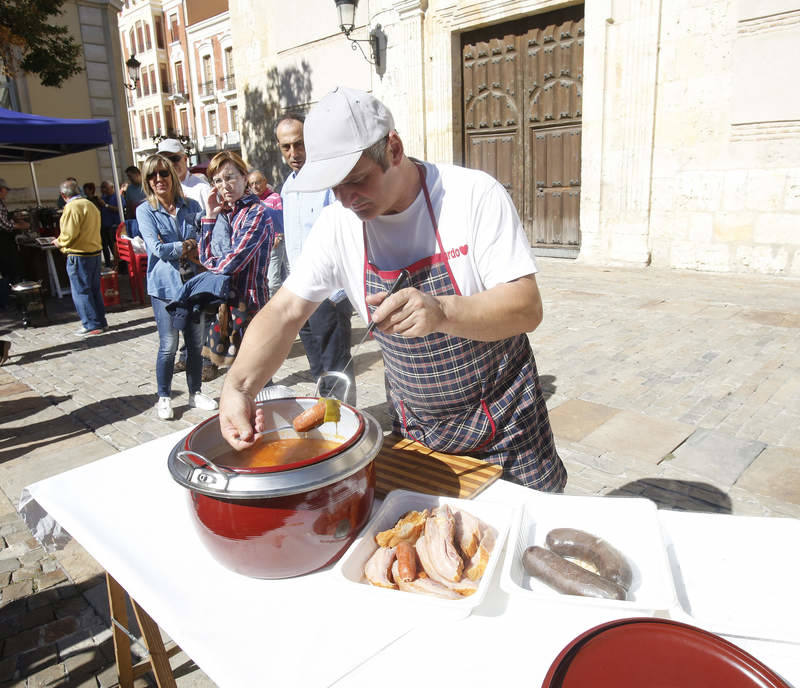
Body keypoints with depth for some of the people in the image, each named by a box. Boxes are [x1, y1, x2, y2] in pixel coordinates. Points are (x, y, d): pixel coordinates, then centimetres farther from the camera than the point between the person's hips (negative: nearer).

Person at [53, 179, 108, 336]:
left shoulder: (72, 207, -15)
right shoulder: (90, 204, 12)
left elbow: (69, 234, -19)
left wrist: (59, 242, 1)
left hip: (79, 255, -8)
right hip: (95, 252, 8)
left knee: (80, 291, -1)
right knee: (94, 288, 15)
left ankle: (92, 325, 1)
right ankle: (100, 321, 21)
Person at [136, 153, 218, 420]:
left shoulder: (191, 206, 9)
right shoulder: (145, 211, 0)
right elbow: (156, 247, -12)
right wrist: (189, 246, -6)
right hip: (165, 285, -3)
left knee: (196, 343, 9)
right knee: (168, 346, -2)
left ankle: (195, 393, 25)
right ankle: (164, 397, 16)